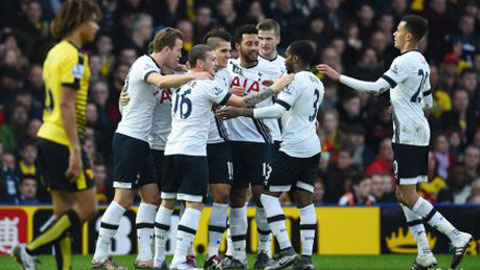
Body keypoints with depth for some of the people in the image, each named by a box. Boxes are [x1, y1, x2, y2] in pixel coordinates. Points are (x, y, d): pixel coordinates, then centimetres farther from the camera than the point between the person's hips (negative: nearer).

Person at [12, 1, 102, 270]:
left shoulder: (56, 53, 16)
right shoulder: (74, 56, -13)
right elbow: (66, 104, -19)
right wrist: (76, 150, -21)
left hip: (48, 138, 10)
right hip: (64, 142, -10)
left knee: (64, 211, 8)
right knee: (87, 208, -5)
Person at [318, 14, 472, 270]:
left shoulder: (405, 61, -14)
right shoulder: (421, 62, 15)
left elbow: (376, 87, -23)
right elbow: (428, 102, 24)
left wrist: (339, 77, -21)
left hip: (408, 134, -10)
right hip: (419, 132, 10)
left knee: (408, 196, -9)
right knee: (403, 194, 12)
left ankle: (456, 236, -14)